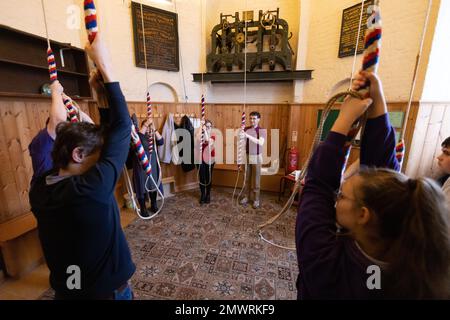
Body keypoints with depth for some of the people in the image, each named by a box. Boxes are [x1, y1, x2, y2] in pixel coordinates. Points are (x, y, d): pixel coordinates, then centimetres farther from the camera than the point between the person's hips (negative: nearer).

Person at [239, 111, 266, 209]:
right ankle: (246, 197, 25)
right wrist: (241, 137, -26)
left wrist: (248, 136, -33)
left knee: (256, 179, 5)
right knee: (246, 178, 11)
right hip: (247, 156, 3)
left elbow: (261, 143, -24)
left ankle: (256, 199, 17)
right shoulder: (246, 129, 3)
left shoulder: (262, 130, -6)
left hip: (256, 157, -3)